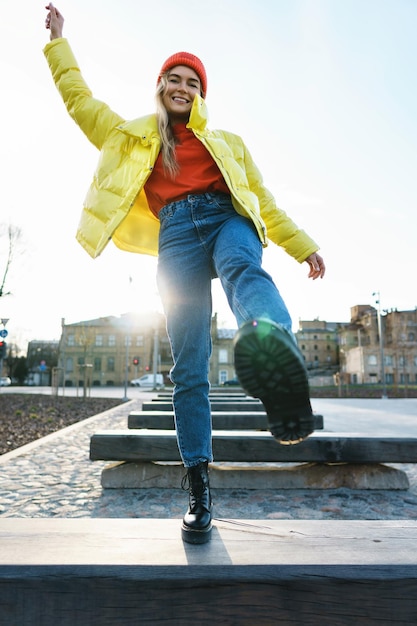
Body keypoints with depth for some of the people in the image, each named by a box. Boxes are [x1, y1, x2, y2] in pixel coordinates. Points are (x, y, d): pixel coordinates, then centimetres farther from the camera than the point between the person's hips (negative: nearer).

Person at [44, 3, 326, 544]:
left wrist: (303, 247, 19)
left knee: (244, 269, -39)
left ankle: (281, 364, -69)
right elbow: (79, 99, 35)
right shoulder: (132, 138, 32)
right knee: (188, 366, -12)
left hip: (227, 219, 1)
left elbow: (264, 201, 25)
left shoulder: (228, 143, 31)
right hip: (176, 236, 0)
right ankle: (198, 489, -7)